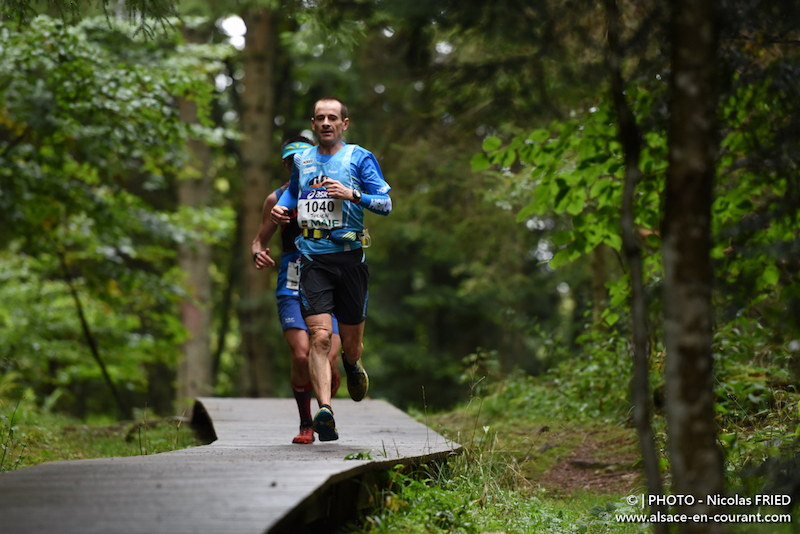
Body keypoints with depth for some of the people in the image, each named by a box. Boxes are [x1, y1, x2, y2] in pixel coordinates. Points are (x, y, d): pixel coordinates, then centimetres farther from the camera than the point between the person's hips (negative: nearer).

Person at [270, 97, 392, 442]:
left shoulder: (359, 158, 2)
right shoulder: (302, 160, 13)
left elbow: (386, 204, -2)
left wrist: (352, 195, -18)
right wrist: (281, 207, 11)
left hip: (350, 258, -1)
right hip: (313, 260, 1)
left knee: (351, 343, 8)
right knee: (320, 337, -16)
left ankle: (352, 365, 46)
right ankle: (324, 410, -24)